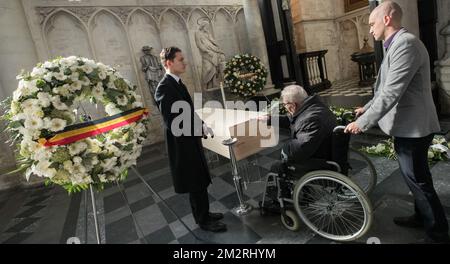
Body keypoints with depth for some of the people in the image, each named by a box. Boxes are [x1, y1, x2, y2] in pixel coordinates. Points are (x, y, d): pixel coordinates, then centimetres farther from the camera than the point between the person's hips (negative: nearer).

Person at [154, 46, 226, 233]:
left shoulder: (177, 83, 8)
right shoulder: (164, 88, -21)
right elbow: (172, 122, -25)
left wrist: (201, 126, 1)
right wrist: (201, 129, -18)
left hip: (190, 142, 9)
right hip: (182, 145, -9)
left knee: (200, 181, 20)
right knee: (195, 184, 7)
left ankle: (204, 213, 39)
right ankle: (203, 221, 27)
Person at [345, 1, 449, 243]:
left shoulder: (405, 43, -19)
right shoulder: (397, 44, 14)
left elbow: (392, 92, -26)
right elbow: (387, 88, 21)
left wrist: (363, 122, -22)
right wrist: (367, 107, 20)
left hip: (412, 126, -10)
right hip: (408, 125, 10)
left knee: (418, 180, 3)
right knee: (416, 178, 21)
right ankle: (421, 217, 39)